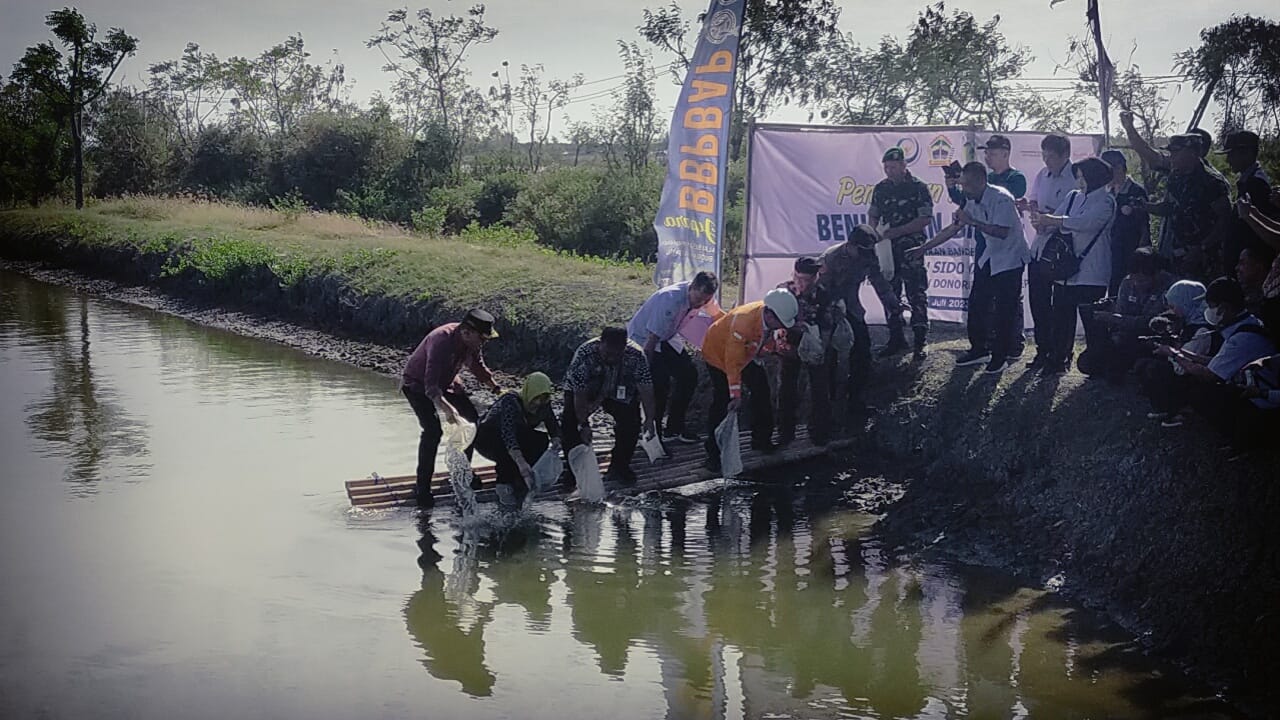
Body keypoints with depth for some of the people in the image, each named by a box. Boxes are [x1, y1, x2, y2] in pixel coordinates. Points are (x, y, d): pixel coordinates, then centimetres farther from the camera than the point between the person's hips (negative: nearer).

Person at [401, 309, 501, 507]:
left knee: (471, 417, 5)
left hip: (445, 381, 8)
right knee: (433, 429, -23)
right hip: (418, 384, -8)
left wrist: (497, 388, -1)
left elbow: (478, 367, 9)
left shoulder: (472, 342, -13)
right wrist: (447, 408, -59)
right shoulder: (441, 341, -38)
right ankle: (423, 487, -18)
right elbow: (431, 386, -45)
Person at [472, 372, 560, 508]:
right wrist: (521, 463, -58)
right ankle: (504, 486, -19)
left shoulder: (543, 405, -13)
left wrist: (556, 444, -35)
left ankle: (519, 484, -6)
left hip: (516, 437, 7)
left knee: (541, 440, -16)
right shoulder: (511, 401, -33)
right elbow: (507, 433, -46)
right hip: (486, 438, -7)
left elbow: (554, 427, -10)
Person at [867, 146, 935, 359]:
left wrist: (896, 231, -18)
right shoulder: (881, 188, 10)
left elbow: (925, 219, -11)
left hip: (911, 248, -6)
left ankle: (920, 342, -2)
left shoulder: (918, 188, -6)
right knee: (888, 292, 8)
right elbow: (873, 215, 18)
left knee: (916, 295, -5)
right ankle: (896, 339, 19)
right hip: (888, 249, 6)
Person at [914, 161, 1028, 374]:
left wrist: (972, 222, -32)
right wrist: (923, 248, 8)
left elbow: (1002, 232, -31)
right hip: (988, 258, 8)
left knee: (1003, 311, -4)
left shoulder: (1002, 199, -23)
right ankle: (979, 350, 22)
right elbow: (954, 228, 9)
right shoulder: (972, 202, 3)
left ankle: (1000, 357, 7)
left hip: (1010, 260, -8)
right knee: (976, 304, 9)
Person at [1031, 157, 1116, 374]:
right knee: (1060, 317, 6)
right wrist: (1042, 223, -16)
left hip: (1091, 273, -6)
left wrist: (1050, 220, -26)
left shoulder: (1105, 201, -7)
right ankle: (1057, 360, 13)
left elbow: (1085, 222, -23)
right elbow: (1058, 223, 7)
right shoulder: (1073, 197, 14)